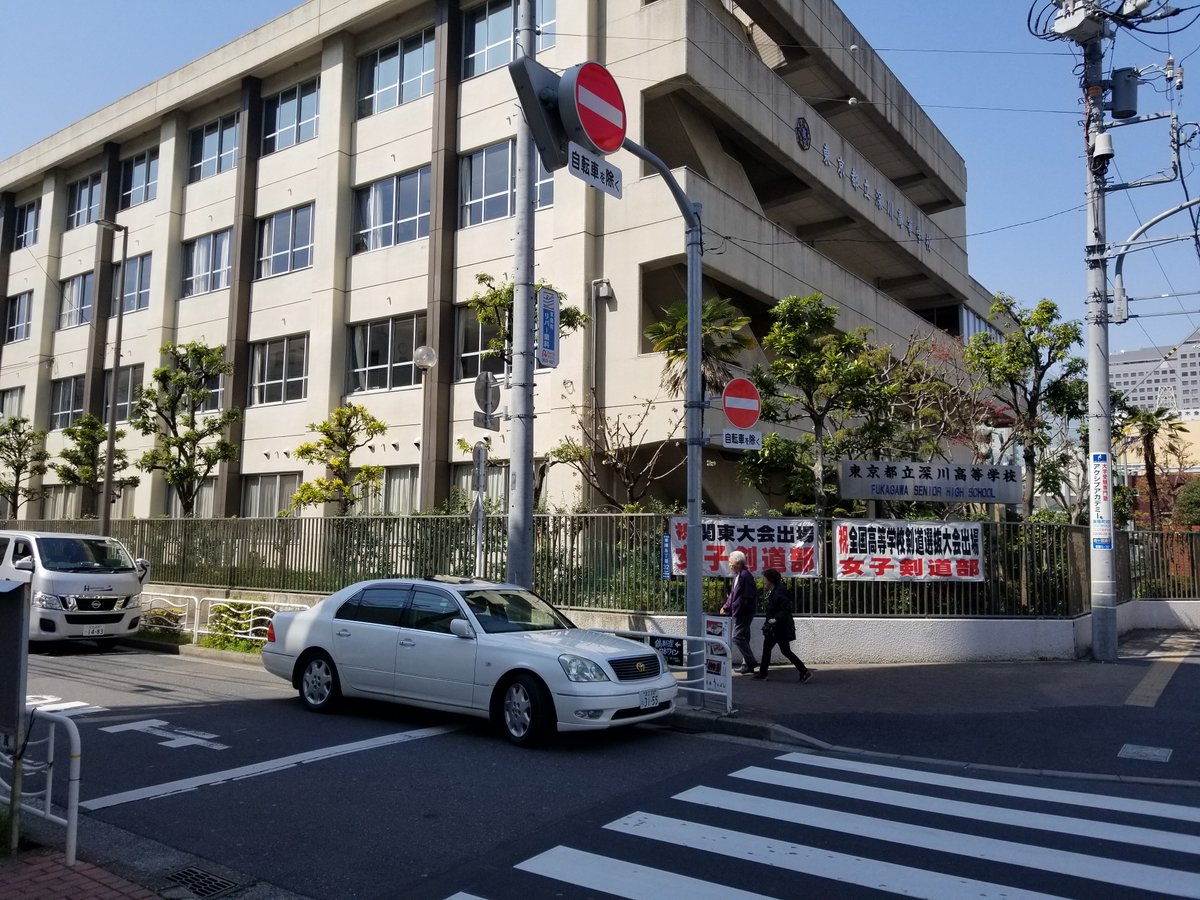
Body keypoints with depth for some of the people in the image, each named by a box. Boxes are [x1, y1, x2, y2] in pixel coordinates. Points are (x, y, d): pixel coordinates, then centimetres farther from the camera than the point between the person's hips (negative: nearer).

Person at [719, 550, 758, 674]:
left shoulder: (745, 575, -17)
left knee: (737, 637, -9)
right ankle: (747, 664, 19)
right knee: (743, 638, 13)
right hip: (739, 613, 10)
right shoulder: (737, 575, 12)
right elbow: (733, 593, 19)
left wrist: (736, 610, -20)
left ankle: (751, 662, -4)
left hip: (744, 613, -10)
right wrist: (726, 607, 10)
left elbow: (748, 596, -21)